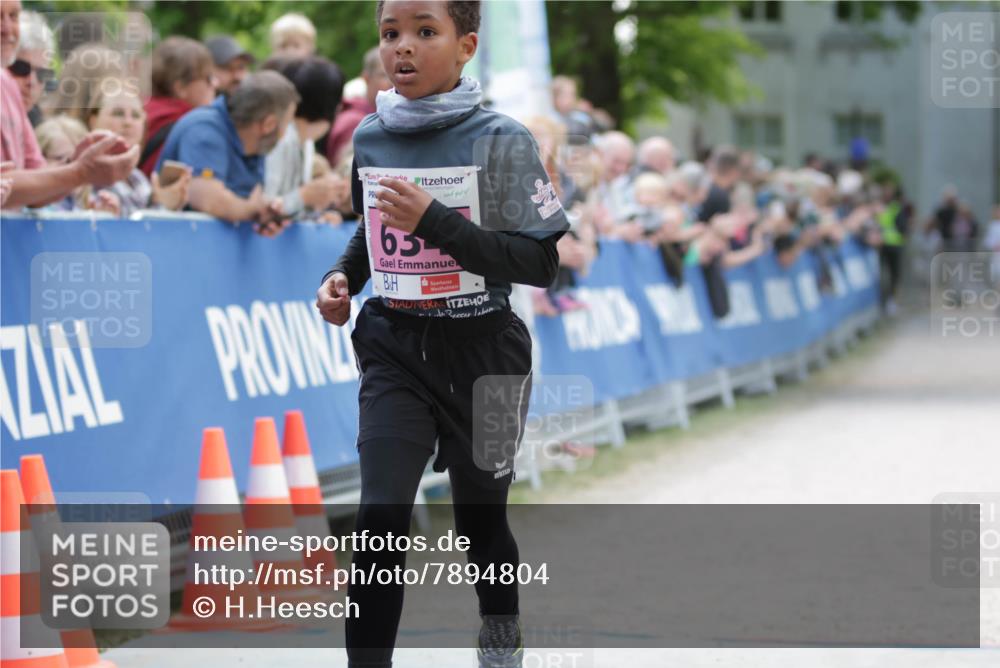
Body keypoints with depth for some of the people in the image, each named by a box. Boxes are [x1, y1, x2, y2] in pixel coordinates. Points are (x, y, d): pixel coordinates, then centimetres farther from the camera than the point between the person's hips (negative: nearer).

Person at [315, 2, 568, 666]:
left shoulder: (501, 140, -13)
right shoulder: (370, 139, 2)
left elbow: (540, 263, -17)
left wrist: (434, 220, -25)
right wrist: (343, 276, 1)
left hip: (480, 352, -2)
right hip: (394, 349, 2)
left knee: (481, 518, 14)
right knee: (380, 521, -13)